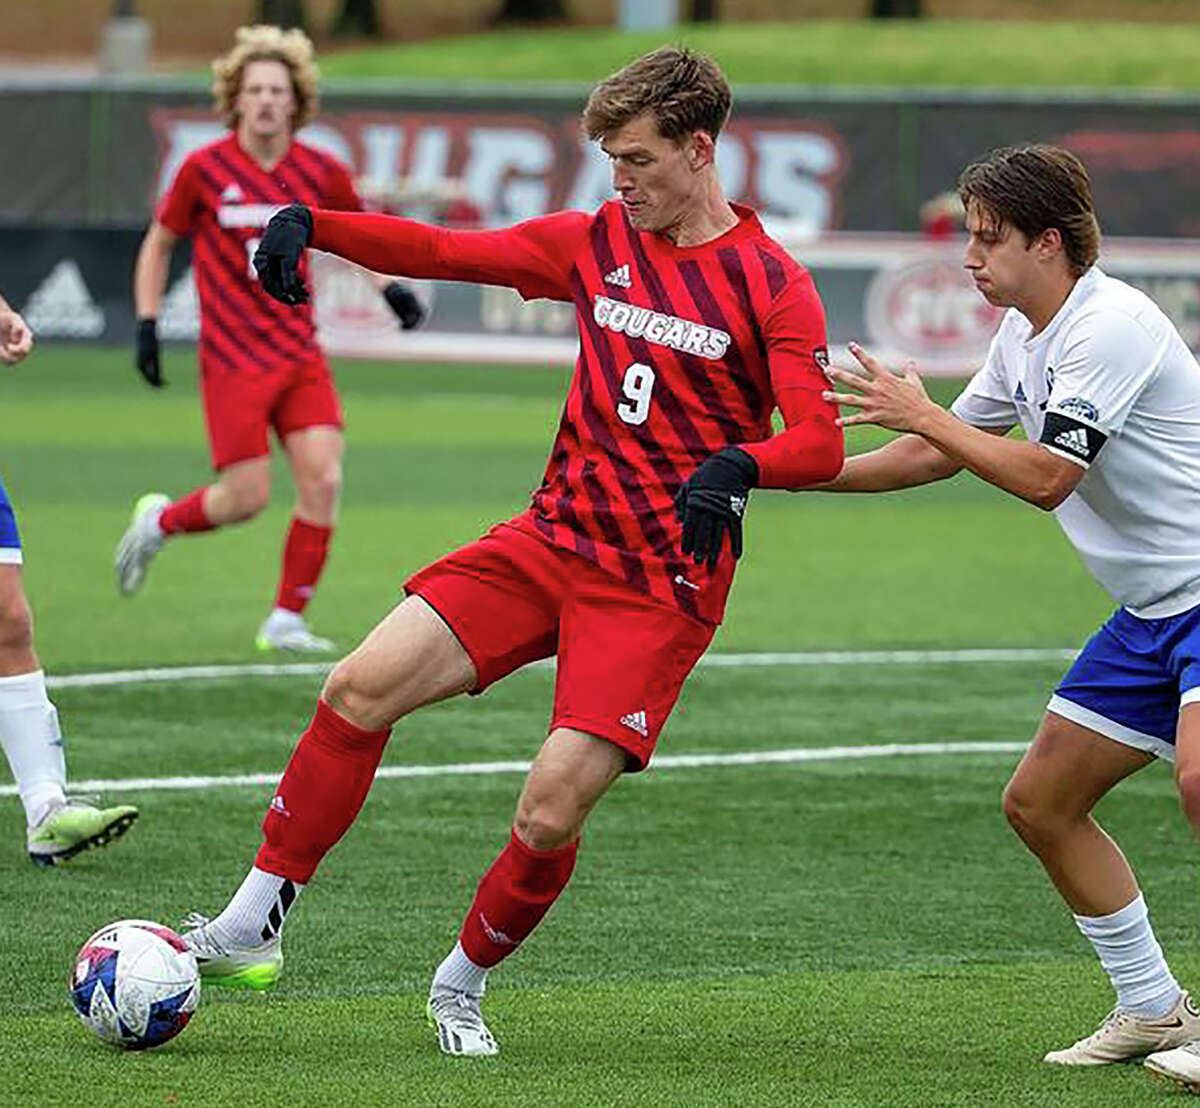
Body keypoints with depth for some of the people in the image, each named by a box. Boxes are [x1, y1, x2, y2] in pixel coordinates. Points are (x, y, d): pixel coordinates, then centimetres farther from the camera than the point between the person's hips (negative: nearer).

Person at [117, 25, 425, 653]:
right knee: (247, 497, -7)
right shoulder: (204, 170, -6)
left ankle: (287, 619, 3)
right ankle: (159, 523, 24)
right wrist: (147, 325, 2)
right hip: (232, 359, -3)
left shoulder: (320, 174, 1)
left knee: (322, 480, -10)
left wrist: (392, 287, 3)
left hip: (300, 353, 3)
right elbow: (158, 246, 8)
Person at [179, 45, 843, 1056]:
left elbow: (820, 445, -13)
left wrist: (735, 466, -34)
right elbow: (444, 251, 8)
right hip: (549, 540, 5)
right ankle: (251, 926, -2)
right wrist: (313, 226, -6)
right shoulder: (597, 241, 9)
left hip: (662, 588, -5)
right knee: (362, 687, -12)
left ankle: (462, 983, 12)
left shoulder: (772, 284, -6)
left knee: (550, 814, -15)